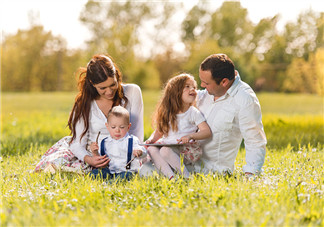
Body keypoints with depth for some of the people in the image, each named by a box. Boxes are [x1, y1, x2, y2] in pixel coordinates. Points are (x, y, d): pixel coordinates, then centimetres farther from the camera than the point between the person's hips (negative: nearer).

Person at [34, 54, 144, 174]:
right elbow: (78, 143, -10)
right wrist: (88, 159, -33)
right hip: (92, 154, -2)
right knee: (56, 163, -26)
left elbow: (137, 134, -5)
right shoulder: (84, 104, -7)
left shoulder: (132, 92, -7)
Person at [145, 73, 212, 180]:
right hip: (168, 146, 5)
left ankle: (186, 175, -22)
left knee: (165, 151, -32)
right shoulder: (168, 113, 12)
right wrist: (151, 140, -1)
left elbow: (207, 131, -10)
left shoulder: (194, 113, 0)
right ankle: (170, 176, -35)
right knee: (151, 149, -23)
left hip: (186, 150, -5)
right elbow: (159, 131, 21)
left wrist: (190, 136, -27)